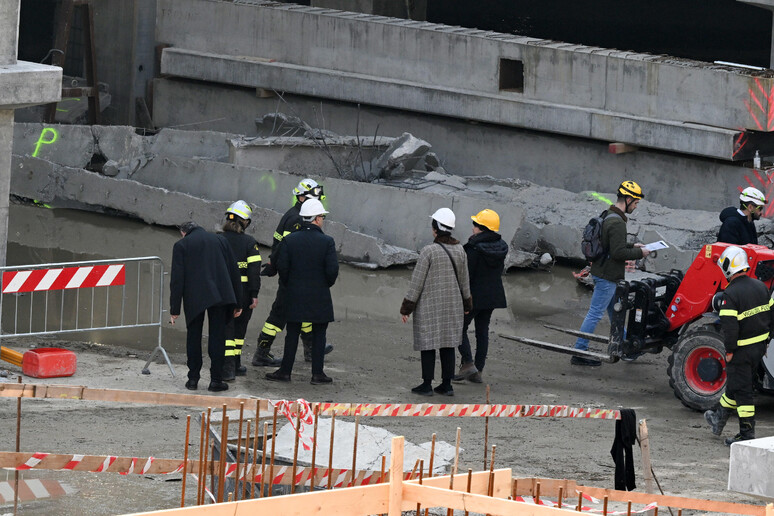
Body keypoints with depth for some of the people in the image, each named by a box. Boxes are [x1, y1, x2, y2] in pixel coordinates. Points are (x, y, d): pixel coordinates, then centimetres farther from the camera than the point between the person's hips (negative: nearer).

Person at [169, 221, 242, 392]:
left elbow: (177, 279, -1)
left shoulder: (181, 245, 5)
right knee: (217, 336, 5)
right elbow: (233, 271, 13)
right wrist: (236, 303, 17)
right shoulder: (219, 240, 14)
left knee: (194, 336, 9)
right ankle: (216, 380, 3)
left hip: (194, 297, -2)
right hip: (220, 294, 2)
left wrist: (174, 309, 1)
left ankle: (193, 379, 10)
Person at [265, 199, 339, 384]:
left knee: (292, 334, 9)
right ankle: (317, 373, 9)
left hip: (295, 295, 2)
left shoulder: (289, 240, -3)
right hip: (320, 297, -2)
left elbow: (282, 266, -5)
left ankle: (285, 371, 10)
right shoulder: (327, 242, -9)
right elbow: (332, 270, -12)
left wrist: (287, 285, 10)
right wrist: (326, 284, 7)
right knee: (319, 335, 7)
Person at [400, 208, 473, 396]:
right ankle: (447, 384, 11)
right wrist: (467, 304, 25)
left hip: (429, 306, -5)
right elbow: (464, 280, 12)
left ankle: (427, 385, 4)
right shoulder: (459, 250, 2)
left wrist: (406, 308, -7)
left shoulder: (429, 251, -16)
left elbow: (417, 282, -13)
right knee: (448, 344, 9)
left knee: (428, 345, 2)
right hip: (453, 306, 5)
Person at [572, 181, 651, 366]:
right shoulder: (617, 223, -22)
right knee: (595, 314, -6)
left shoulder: (609, 217, 11)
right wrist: (639, 253, -13)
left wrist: (632, 246, 16)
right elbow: (618, 253, -26)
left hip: (602, 273, 11)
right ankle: (579, 353, -3)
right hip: (607, 276, -11)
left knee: (616, 312, 21)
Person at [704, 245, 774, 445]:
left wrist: (729, 351, -12)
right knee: (736, 382, 22)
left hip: (742, 348, -8)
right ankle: (720, 417, 40)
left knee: (741, 390, 0)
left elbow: (730, 326, -23)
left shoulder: (731, 294, -21)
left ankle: (747, 434, 2)